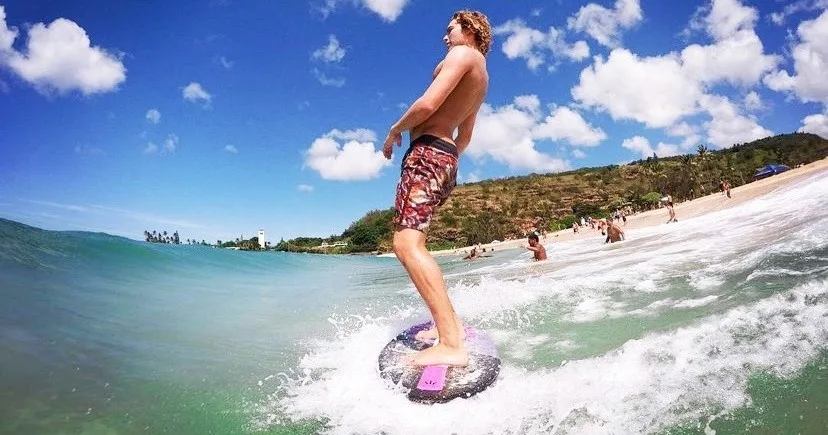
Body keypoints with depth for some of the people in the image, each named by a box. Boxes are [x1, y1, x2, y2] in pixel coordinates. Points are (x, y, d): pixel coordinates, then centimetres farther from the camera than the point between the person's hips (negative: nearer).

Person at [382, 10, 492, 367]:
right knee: (410, 243, 16)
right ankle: (448, 324, 15)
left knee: (407, 244, -23)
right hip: (448, 159, 10)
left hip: (428, 151, -10)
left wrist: (395, 131, -1)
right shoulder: (481, 77, 27)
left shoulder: (463, 54, -1)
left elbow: (428, 104, -15)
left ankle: (452, 345, -30)